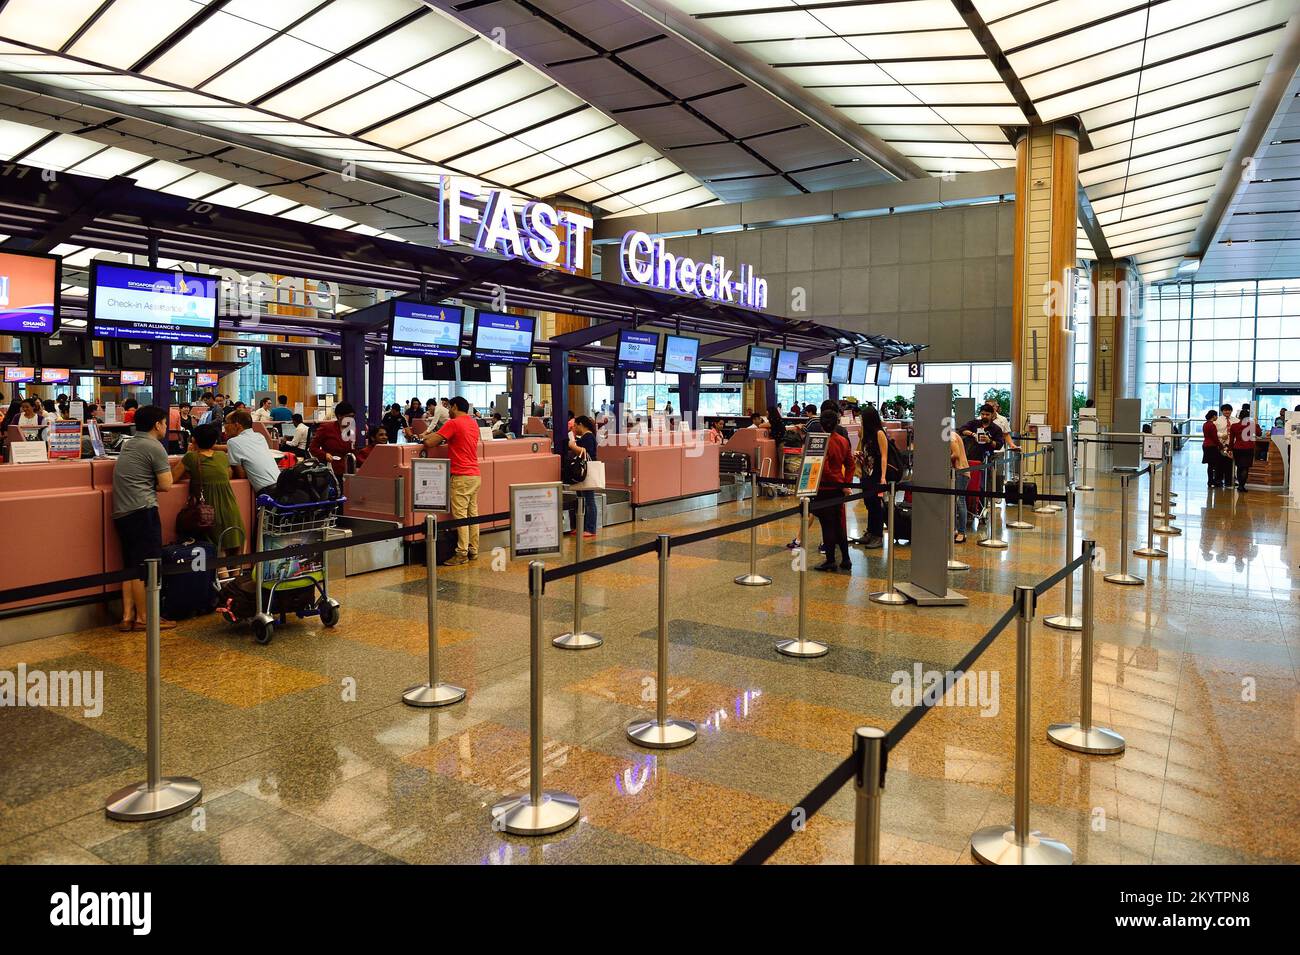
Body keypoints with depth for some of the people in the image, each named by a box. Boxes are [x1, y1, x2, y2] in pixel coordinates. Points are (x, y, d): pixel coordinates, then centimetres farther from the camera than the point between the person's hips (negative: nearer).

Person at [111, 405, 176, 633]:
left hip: (121, 512, 10)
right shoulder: (154, 447, -7)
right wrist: (153, 484, 8)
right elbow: (166, 485, -10)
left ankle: (127, 617, 15)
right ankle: (143, 618, 0)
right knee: (145, 567, -4)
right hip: (142, 510, -9)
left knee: (130, 566, 13)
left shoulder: (128, 445, 21)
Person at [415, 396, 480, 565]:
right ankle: (473, 551, 14)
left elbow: (429, 443, -13)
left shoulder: (453, 423, -10)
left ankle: (462, 554, -4)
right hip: (475, 474, 8)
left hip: (461, 476, -8)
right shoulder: (473, 424, 15)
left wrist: (425, 436, 9)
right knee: (473, 513, 10)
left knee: (460, 515, -5)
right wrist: (441, 438, 19)